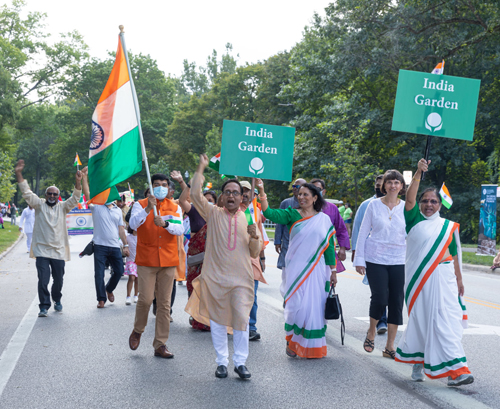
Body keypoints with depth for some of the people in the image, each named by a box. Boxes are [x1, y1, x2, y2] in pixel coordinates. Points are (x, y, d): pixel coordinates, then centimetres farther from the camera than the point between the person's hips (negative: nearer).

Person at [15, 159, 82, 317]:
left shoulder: (62, 207, 8)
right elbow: (26, 192, -4)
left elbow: (74, 199, -5)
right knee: (43, 279, -9)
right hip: (41, 250, -1)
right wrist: (19, 174, -16)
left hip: (59, 251, 2)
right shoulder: (39, 204, 5)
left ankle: (57, 300, 33)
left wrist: (78, 182, -21)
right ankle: (44, 306, -1)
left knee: (58, 279, 10)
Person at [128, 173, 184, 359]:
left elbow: (180, 229, -5)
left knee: (164, 303, 3)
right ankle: (137, 331, 20)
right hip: (146, 260, -2)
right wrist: (148, 209, -28)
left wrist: (165, 223, -24)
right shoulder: (141, 205, 4)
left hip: (168, 260, 3)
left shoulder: (175, 208, 11)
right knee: (145, 299, -9)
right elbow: (133, 224, -15)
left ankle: (160, 345, 9)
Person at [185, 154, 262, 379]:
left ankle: (240, 362, 7)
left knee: (241, 319, -5)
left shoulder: (248, 219, 9)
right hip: (215, 277, 0)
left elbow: (255, 253, 9)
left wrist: (255, 237, -11)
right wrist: (201, 167, -8)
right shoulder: (213, 214, 5)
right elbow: (195, 193, -9)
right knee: (218, 320, 5)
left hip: (241, 278, 1)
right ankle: (221, 361, 16)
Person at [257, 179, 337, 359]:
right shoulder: (292, 214, 2)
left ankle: (312, 346, 18)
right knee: (297, 305, -5)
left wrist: (333, 270, 9)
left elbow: (329, 246, 10)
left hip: (316, 269, 2)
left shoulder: (324, 219, 7)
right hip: (296, 268, -2)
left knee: (315, 306, 4)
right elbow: (271, 214, -15)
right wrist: (262, 193, -27)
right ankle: (292, 342, 14)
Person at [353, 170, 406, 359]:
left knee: (397, 302, -1)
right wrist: (359, 259, 1)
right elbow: (363, 232, 5)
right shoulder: (374, 205, 2)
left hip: (398, 261, 2)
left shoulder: (406, 207, 6)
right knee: (380, 297, -11)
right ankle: (371, 332, 19)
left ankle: (390, 346, 10)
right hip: (375, 259, -2)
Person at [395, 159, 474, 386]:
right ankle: (418, 361, 24)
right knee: (419, 320, 5)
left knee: (445, 320, -6)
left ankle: (455, 370, -6)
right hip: (418, 279, -1)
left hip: (443, 279, 1)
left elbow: (454, 255, 14)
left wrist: (459, 280, 13)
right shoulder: (415, 221, 4)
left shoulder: (449, 227, 11)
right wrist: (418, 173, -19)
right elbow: (409, 199, -12)